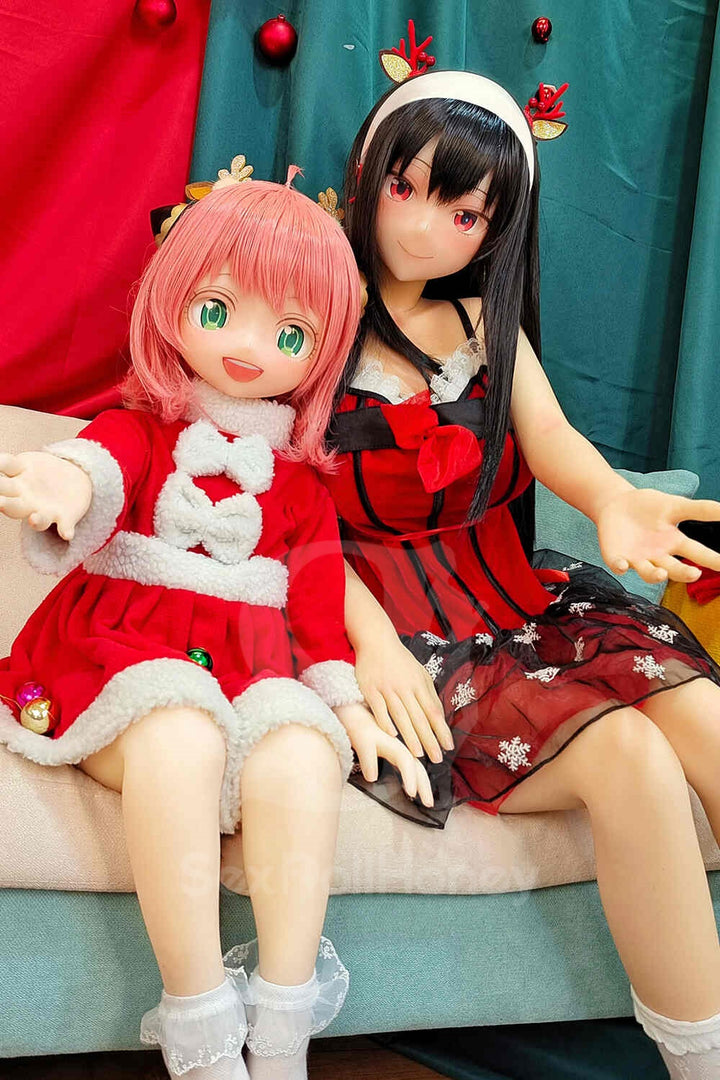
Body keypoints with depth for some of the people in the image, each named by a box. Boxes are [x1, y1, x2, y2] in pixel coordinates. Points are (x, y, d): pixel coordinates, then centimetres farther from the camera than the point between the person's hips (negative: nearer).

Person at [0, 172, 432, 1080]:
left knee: (303, 752, -32)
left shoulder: (299, 478, 16)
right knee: (179, 739, -37)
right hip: (122, 654, -2)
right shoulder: (143, 430, 8)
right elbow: (103, 460, -17)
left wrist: (348, 705, 5)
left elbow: (318, 595, 15)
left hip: (252, 667, 3)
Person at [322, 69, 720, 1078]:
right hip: (385, 610, -5)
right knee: (628, 755, -25)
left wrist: (612, 501, -25)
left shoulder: (487, 320, 17)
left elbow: (553, 441, 0)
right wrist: (370, 641, -23)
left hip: (511, 591, 6)